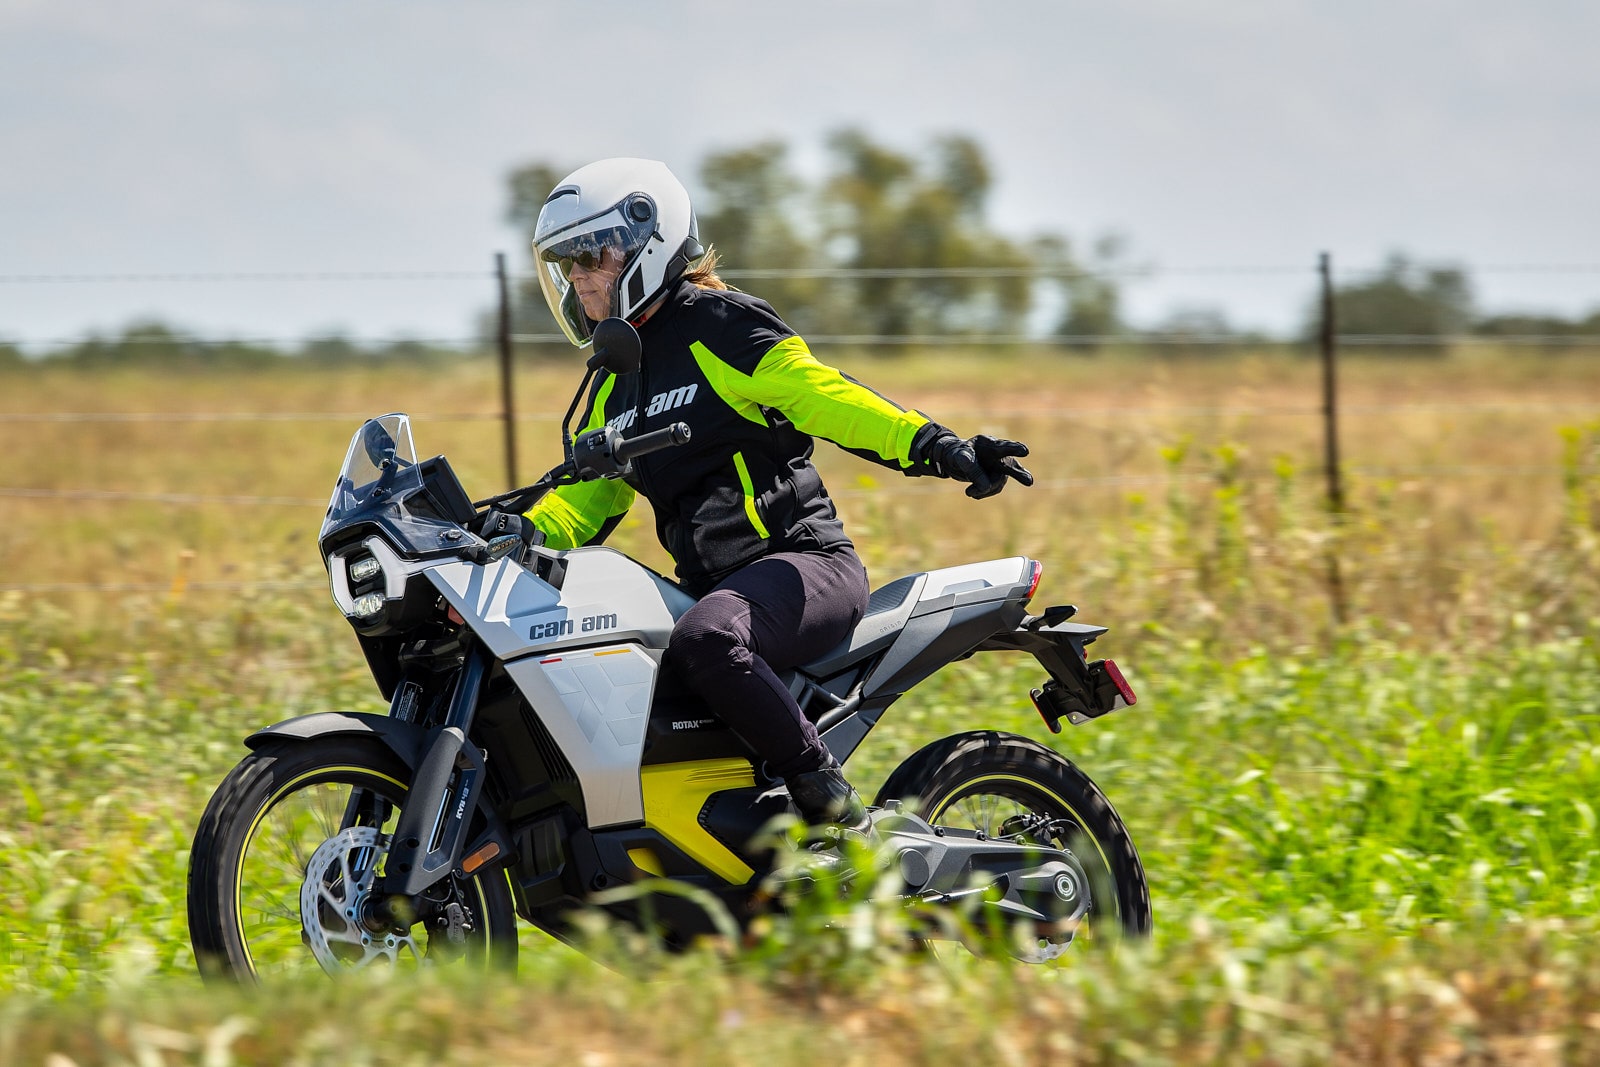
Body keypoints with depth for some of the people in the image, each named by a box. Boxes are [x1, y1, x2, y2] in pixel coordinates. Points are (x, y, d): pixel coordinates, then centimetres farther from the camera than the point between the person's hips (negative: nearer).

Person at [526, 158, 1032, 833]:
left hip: (802, 562, -8)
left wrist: (934, 447, -30)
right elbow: (587, 498, 20)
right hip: (708, 585, 8)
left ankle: (832, 804, -28)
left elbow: (820, 394, -15)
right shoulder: (612, 383, 20)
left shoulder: (718, 324, -4)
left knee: (706, 640, -39)